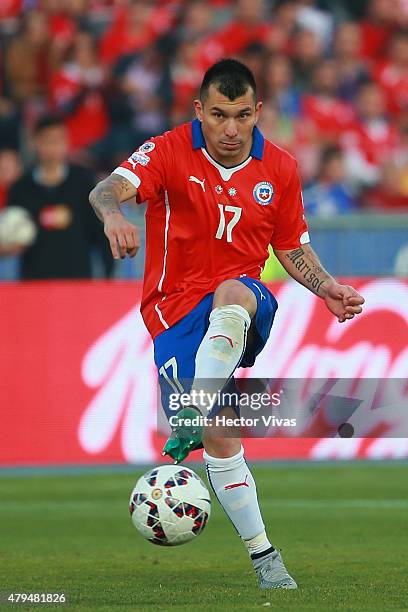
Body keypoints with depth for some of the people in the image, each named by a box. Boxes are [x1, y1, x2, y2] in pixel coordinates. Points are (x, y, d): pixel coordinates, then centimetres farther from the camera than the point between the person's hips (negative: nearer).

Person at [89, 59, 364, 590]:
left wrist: (328, 289, 0)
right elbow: (110, 188, -25)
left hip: (243, 303, 1)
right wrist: (112, 213, -48)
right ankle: (263, 556, -4)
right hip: (176, 307, -1)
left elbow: (293, 248, 18)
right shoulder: (170, 152, -7)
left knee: (234, 292, -38)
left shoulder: (279, 169, 4)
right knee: (220, 436, -15)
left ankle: (193, 419, -49)